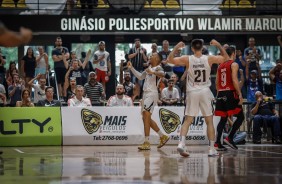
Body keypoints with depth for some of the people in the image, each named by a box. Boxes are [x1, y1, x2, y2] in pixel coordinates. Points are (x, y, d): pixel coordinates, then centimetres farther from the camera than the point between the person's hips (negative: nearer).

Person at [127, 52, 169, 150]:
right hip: (145, 93, 10)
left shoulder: (158, 68, -8)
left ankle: (147, 143, -18)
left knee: (146, 116, -17)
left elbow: (162, 74, -30)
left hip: (152, 94, -10)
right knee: (147, 118, 14)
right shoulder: (149, 68, 19)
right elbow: (140, 76, 32)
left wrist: (153, 72, -48)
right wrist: (131, 68, 25)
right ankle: (163, 137, 25)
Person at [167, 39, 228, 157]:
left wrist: (176, 47, 6)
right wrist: (219, 45, 12)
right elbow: (226, 58, 9)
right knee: (209, 121, 8)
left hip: (192, 92, 0)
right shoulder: (209, 59, -4)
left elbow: (170, 59, 1)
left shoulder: (187, 59, -5)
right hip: (205, 92, 0)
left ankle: (181, 143, -15)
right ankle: (212, 149, 7)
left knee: (187, 121, 5)